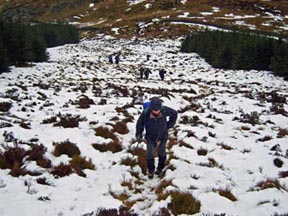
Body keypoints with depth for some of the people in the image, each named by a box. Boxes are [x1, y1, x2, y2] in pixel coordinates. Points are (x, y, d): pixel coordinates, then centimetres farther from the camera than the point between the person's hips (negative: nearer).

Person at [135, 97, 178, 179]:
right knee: (150, 154, 0)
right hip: (150, 137, -1)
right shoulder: (145, 113, -26)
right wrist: (138, 134, -16)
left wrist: (169, 125, -4)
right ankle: (150, 170, 24)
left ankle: (160, 169, 39)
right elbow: (140, 123, -9)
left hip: (162, 136, 1)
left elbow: (174, 114, -3)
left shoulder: (165, 110, -24)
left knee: (161, 153, 16)